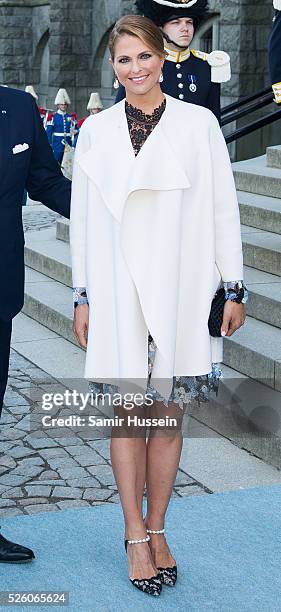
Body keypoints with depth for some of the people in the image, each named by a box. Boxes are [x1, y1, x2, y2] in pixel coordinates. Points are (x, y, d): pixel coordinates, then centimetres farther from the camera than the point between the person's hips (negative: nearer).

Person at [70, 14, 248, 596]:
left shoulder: (198, 123, 2)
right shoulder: (96, 131, 5)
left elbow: (223, 209, 3)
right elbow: (84, 219, 7)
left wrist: (234, 288, 1)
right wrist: (83, 297, 6)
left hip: (181, 290, 0)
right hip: (117, 292, 1)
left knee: (168, 415, 7)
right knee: (128, 415, 4)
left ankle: (156, 529, 21)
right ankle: (136, 537, 15)